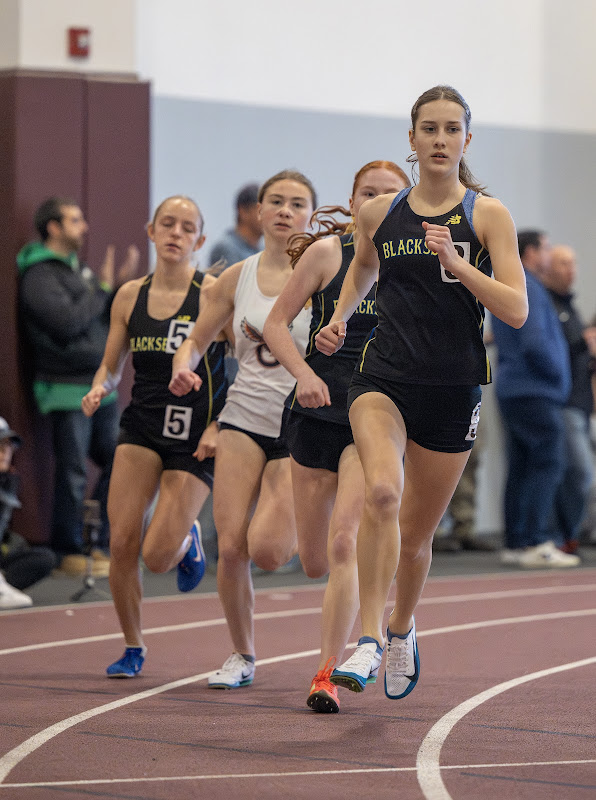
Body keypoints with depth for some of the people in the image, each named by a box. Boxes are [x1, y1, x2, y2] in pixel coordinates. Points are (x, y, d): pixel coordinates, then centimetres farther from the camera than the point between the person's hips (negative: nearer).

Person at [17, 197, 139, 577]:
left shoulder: (78, 269, 16)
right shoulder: (39, 275, -11)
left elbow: (111, 319, 18)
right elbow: (68, 321, -22)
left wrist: (123, 286, 2)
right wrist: (103, 288, -11)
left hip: (101, 386, 8)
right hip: (68, 391, -8)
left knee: (118, 463, 9)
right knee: (73, 474, -4)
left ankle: (107, 544, 19)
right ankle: (69, 552, 7)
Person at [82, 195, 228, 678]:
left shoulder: (214, 294, -8)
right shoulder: (130, 296, 5)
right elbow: (112, 366, 14)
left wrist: (220, 426, -14)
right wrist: (99, 389, -8)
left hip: (196, 438, -3)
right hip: (142, 428, 4)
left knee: (157, 557, -9)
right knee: (122, 542, -8)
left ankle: (187, 540, 29)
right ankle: (133, 647, 13)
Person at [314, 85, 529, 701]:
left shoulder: (487, 215, -3)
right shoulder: (378, 212, 5)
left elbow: (516, 310, -10)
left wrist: (455, 262, -22)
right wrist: (339, 318, 11)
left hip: (453, 389, 0)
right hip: (383, 378, 1)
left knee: (416, 530, 11)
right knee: (381, 491, -28)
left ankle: (401, 628, 40)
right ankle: (369, 639, -25)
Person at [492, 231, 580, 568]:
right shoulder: (528, 289, -13)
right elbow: (534, 342, -22)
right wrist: (558, 373, -8)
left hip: (513, 389, 10)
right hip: (536, 392, -10)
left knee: (522, 466, 10)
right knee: (548, 463, -12)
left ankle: (515, 543, 10)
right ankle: (537, 543, -17)